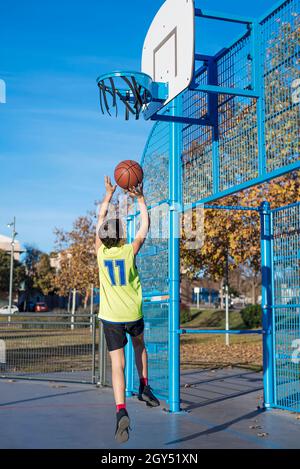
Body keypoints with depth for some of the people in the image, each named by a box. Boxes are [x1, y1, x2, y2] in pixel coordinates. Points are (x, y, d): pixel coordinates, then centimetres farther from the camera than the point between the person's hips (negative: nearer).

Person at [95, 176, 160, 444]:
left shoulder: (101, 251, -3)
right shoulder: (129, 251, -8)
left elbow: (101, 219, 11)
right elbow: (145, 226, 5)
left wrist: (109, 194, 20)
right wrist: (140, 199, 12)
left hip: (110, 318, 0)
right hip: (133, 315, 0)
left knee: (117, 364, -5)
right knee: (139, 346, 31)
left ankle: (121, 411, -21)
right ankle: (144, 387, 26)